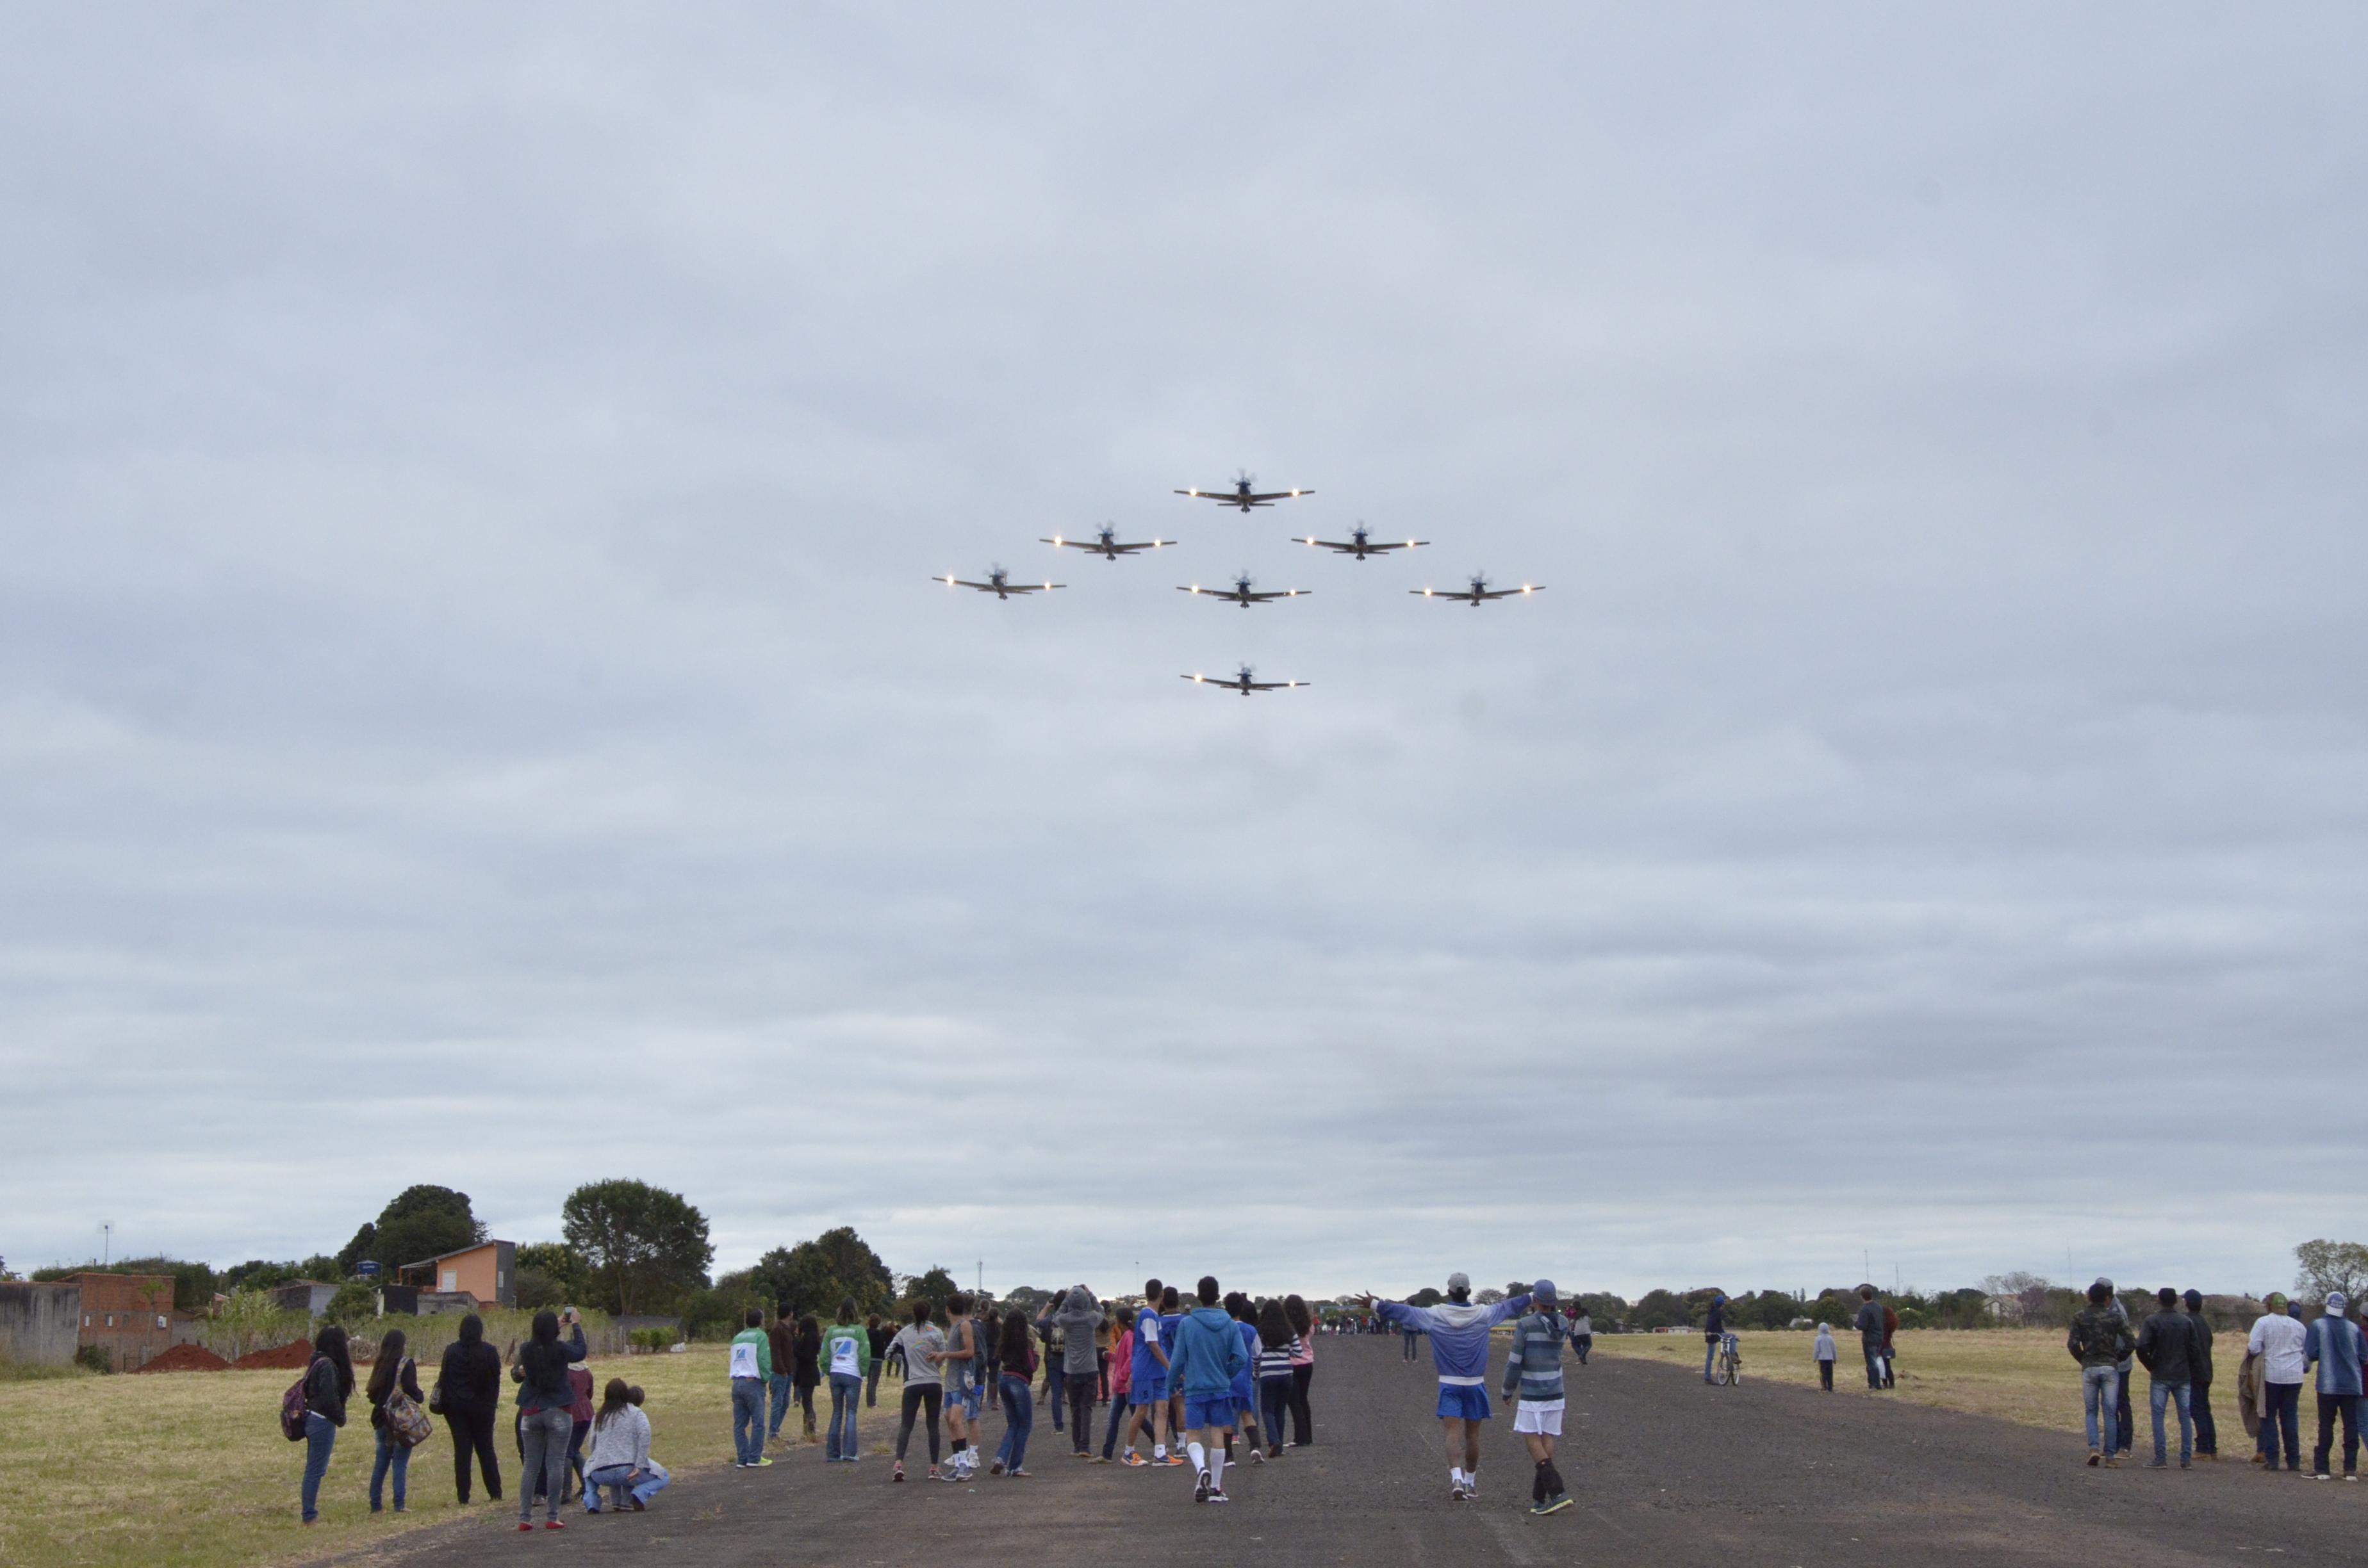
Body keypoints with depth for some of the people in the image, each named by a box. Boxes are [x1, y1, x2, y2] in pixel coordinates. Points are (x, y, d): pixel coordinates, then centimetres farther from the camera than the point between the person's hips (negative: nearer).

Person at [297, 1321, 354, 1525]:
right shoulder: (327, 1365, -18)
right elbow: (329, 1399, -21)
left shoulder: (316, 1362, 11)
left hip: (312, 1418, 9)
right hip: (322, 1422, -9)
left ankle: (310, 1513, 20)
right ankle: (310, 1516, 1)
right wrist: (341, 1419, -5)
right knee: (316, 1470, -3)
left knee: (313, 1469, 14)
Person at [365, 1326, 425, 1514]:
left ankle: (375, 1505, 14)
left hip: (381, 1420, 6)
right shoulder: (406, 1364, -10)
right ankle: (399, 1505, -6)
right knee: (400, 1463, -3)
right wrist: (421, 1397, 2)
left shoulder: (380, 1365, 8)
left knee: (381, 1463, 12)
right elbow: (411, 1389, -18)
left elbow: (372, 1393, 9)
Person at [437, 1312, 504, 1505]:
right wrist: (493, 1403, 10)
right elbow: (496, 1380, -1)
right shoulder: (490, 1352, -6)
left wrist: (445, 1405, 5)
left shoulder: (451, 1351, -3)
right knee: (485, 1449, 10)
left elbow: (444, 1378, -1)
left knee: (462, 1450, 3)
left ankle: (463, 1497, 1)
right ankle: (495, 1494, 10)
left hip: (456, 1406, 0)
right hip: (481, 1407, 0)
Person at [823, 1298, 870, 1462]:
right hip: (853, 1375, -3)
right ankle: (849, 1452, -10)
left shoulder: (831, 1331, 5)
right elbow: (865, 1356, -8)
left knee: (837, 1413, 10)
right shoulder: (859, 1331, -4)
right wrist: (863, 1372, 5)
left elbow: (824, 1357, 5)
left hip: (835, 1375, 3)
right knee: (851, 1414, -1)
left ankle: (833, 1453, 9)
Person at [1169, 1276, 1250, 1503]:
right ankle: (1216, 1488, 9)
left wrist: (1172, 1386, 8)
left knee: (1193, 1436, 3)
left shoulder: (1186, 1324, -6)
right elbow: (1241, 1358, -6)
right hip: (1221, 1389, 2)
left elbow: (1178, 1360, -5)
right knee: (1217, 1435, 8)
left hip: (1195, 1390, -2)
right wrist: (1225, 1374, 11)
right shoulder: (1230, 1325, 0)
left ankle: (1201, 1468, -26)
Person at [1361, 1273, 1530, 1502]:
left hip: (1449, 1385, -1)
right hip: (1476, 1384, 1)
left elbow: (1403, 1312, 1)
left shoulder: (1435, 1315, -6)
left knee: (1453, 1433, -7)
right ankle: (1470, 1483, 23)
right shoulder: (1483, 1315, -3)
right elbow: (1510, 1306, 11)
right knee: (1472, 1435, 12)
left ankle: (1457, 1479, -26)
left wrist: (1374, 1305, 13)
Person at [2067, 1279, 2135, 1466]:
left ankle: (2094, 1447, -9)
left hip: (2089, 1368, 0)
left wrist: (2082, 1359, 9)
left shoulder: (2079, 1317, 1)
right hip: (2110, 1367, 0)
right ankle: (2110, 1455, 3)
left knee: (2091, 1411, 11)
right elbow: (2129, 1343, -3)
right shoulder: (2114, 1317, 2)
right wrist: (2117, 1358, 12)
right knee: (2109, 1413, 4)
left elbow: (2073, 1344, -7)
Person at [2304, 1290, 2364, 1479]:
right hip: (2352, 1385, 2)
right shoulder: (2354, 1328, 1)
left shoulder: (2319, 1325, -6)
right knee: (2351, 1426, 6)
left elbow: (2309, 1354, -8)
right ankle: (2351, 1469, 4)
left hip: (2328, 1385, -2)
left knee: (2326, 1426, 3)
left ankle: (2321, 1469, 1)